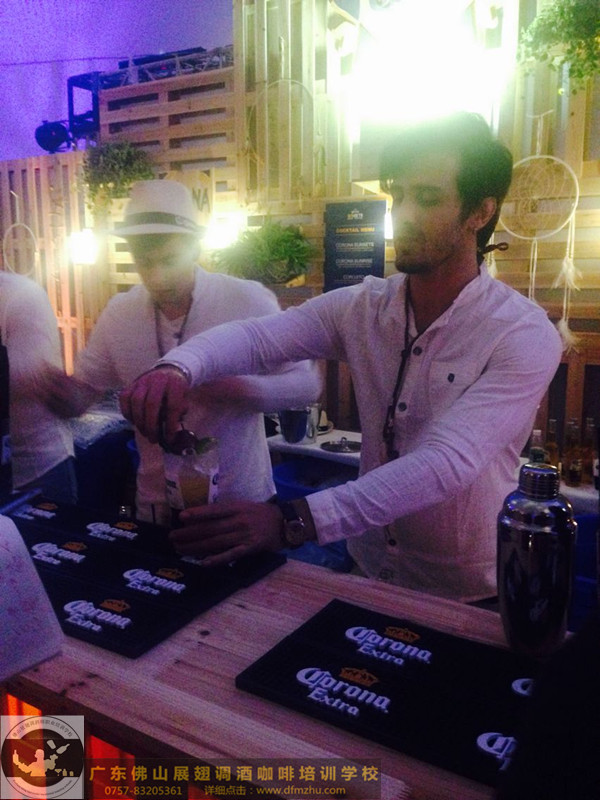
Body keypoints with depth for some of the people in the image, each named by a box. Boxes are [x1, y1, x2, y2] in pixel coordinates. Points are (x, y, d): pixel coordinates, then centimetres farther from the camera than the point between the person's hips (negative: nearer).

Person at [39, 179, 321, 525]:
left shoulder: (248, 300, -17)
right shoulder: (117, 314, -6)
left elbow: (307, 383, -12)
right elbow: (82, 390, 3)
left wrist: (237, 389, -30)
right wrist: (60, 392, -20)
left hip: (239, 500, -2)